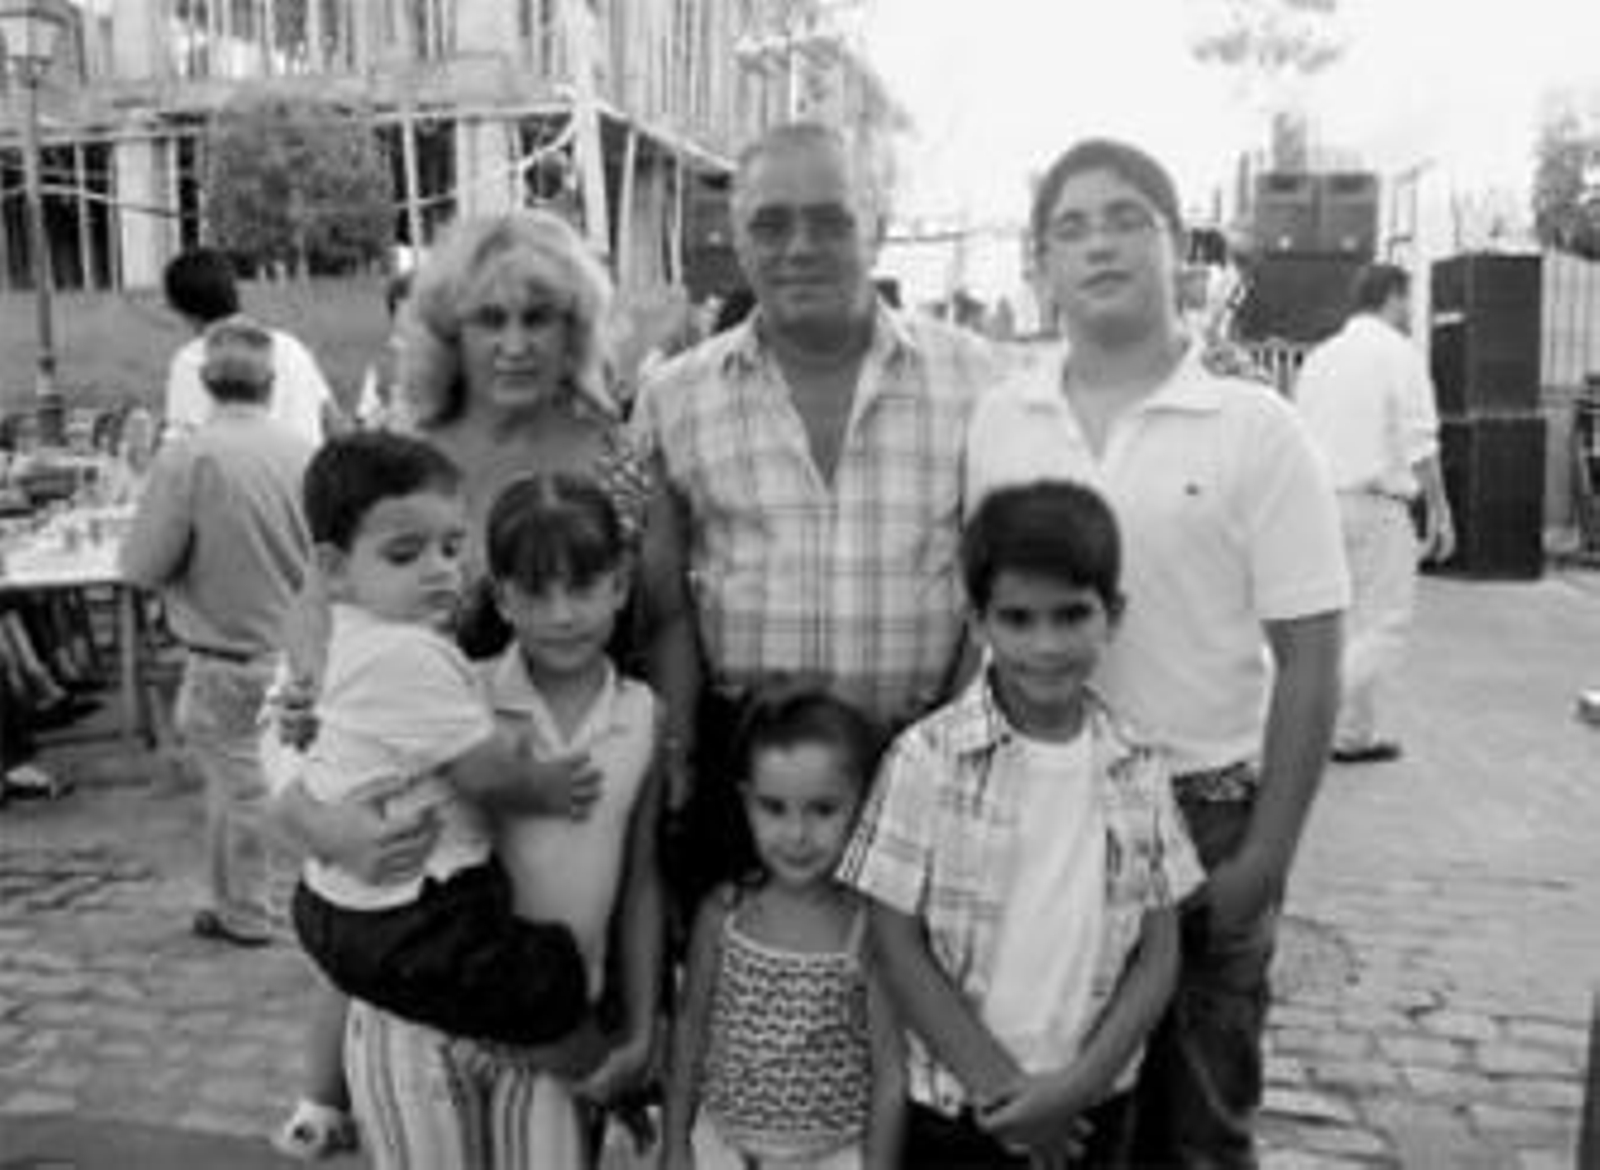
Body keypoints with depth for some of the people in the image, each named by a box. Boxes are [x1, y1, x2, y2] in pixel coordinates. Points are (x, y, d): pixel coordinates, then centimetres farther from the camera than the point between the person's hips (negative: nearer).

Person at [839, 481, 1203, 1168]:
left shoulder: (1138, 770, -4)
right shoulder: (926, 760, -14)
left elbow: (1158, 955, 0)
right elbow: (897, 947, -11)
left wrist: (1081, 1081, -10)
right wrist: (1001, 1084, -11)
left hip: (1095, 1105, 3)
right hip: (955, 1107, -2)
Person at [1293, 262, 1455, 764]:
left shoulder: (1319, 356, 14)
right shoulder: (1399, 352, -5)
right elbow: (1419, 445, -10)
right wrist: (1439, 512, -4)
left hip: (1321, 500, 7)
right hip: (1375, 503, -7)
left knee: (1348, 624, 14)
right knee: (1385, 627, 0)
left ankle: (1356, 734, 18)